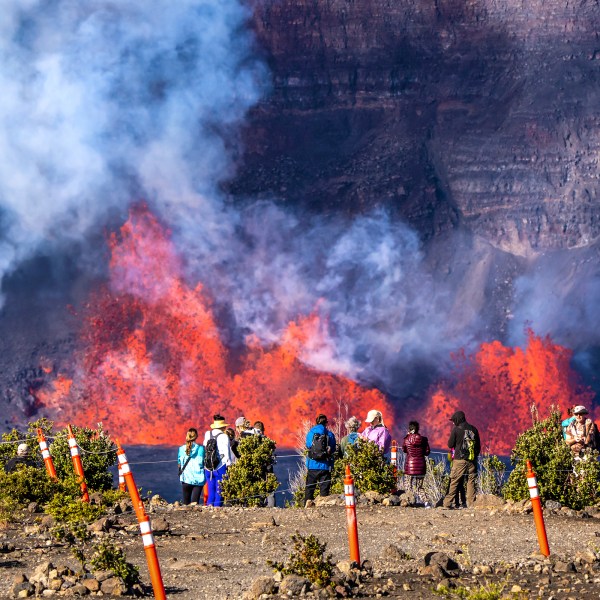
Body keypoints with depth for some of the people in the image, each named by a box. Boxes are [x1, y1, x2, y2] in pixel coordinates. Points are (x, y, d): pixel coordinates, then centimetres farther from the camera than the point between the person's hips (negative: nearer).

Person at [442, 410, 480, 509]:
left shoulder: (456, 429, -4)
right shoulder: (473, 429, 9)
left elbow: (450, 444, 0)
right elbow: (478, 446, 14)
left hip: (460, 460, -3)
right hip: (472, 460, 3)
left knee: (454, 482, -1)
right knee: (471, 482, 4)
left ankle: (447, 503, -3)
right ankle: (471, 503, -2)